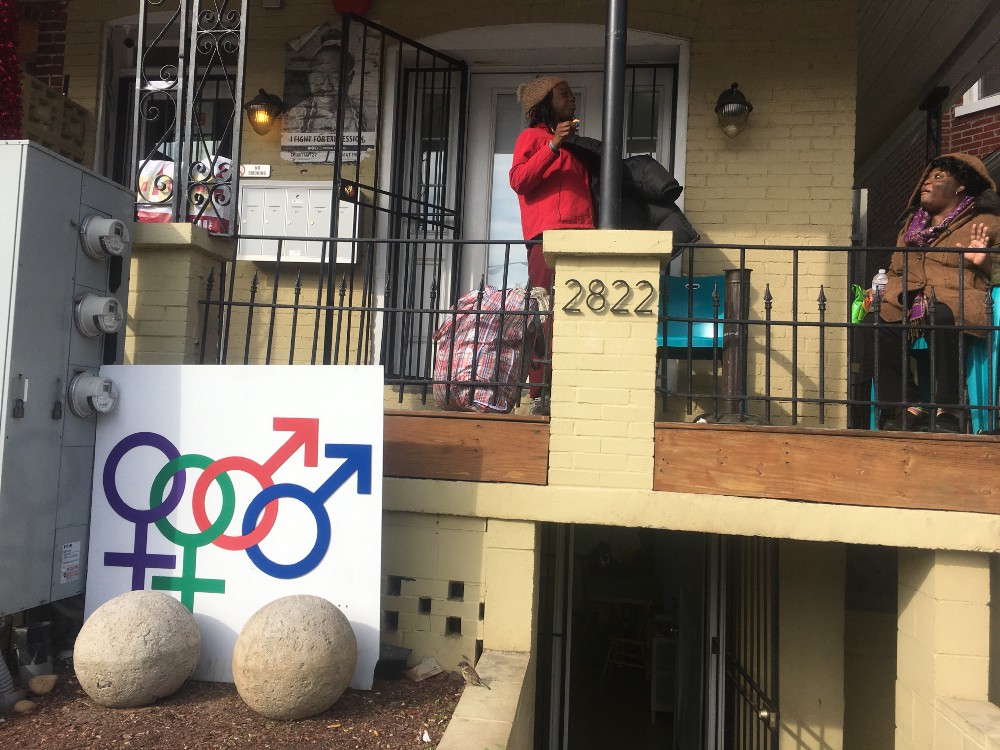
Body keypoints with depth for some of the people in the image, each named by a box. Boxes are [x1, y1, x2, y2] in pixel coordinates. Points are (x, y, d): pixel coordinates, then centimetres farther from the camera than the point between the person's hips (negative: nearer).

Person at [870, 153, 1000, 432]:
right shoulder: (912, 224, 31)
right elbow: (896, 270, 33)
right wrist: (880, 291, 13)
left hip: (956, 302, -5)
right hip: (905, 304, 5)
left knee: (941, 319, -41)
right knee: (874, 323, -29)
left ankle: (949, 410, -26)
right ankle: (908, 408, -22)